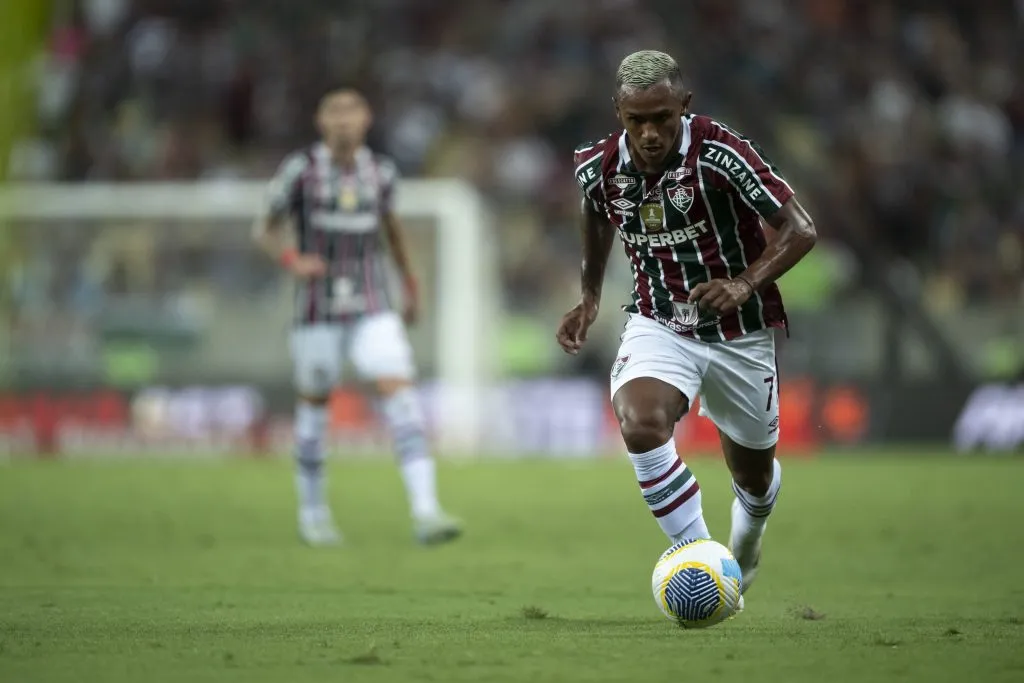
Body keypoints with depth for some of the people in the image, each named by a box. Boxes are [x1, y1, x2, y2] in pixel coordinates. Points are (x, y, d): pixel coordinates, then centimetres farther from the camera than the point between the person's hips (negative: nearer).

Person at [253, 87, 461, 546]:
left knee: (399, 393, -15)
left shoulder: (381, 172, 2)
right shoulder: (300, 170, -8)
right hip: (317, 309, -2)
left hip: (372, 308, 2)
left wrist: (409, 282, 29)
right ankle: (312, 512, 30)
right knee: (314, 403, 9)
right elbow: (266, 229, 1)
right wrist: (292, 261, -19)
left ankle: (425, 512, -22)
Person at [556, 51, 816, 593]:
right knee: (641, 426, -31)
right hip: (658, 324, 1)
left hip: (740, 333, -1)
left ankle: (745, 546, 52)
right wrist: (589, 298, 8)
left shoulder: (720, 153, -24)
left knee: (753, 475, 15)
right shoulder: (598, 166, -10)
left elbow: (800, 230, -20)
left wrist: (744, 285, -34)